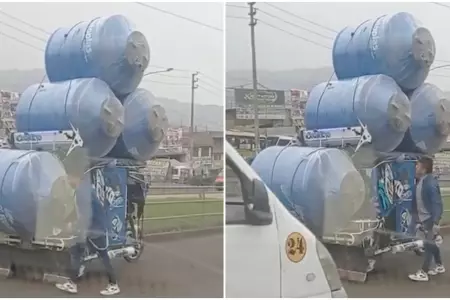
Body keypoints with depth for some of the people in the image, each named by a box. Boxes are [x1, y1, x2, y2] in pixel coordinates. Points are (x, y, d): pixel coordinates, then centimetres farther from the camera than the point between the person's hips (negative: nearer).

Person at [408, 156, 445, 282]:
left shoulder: (430, 182, -21)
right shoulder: (420, 181, 6)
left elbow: (437, 204, -23)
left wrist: (436, 222, -28)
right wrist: (418, 219, 17)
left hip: (431, 218, -9)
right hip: (424, 218, 9)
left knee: (428, 243, -4)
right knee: (431, 243, 18)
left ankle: (423, 273, 1)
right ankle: (439, 266, 33)